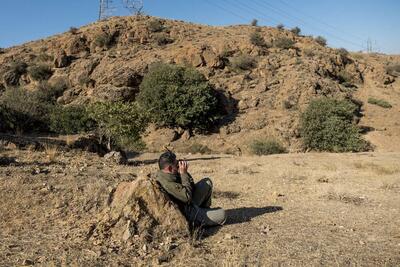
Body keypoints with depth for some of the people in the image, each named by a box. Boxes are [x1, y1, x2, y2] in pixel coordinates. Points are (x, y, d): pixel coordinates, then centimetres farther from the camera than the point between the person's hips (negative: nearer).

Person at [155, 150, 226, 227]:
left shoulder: (171, 174, 0)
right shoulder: (167, 182, -32)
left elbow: (192, 186, 8)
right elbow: (187, 197, -30)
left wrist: (184, 173, -11)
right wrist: (183, 174, -25)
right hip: (187, 215, -10)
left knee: (207, 182, 16)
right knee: (222, 215, -7)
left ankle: (204, 209, 26)